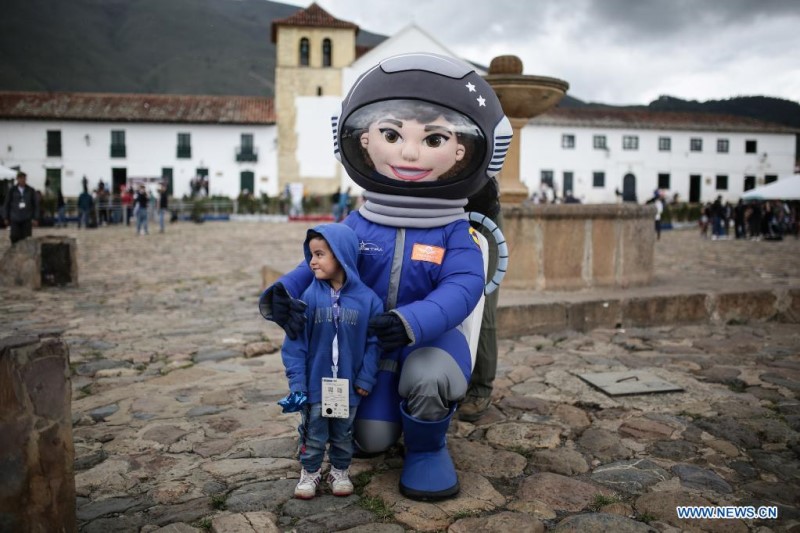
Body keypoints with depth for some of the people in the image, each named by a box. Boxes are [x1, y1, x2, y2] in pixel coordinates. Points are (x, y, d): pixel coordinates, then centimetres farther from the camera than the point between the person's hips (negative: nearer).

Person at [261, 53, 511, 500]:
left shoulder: (455, 234, -14)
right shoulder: (357, 226, -6)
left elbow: (462, 288, -28)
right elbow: (319, 266, -6)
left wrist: (413, 322, -46)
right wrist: (283, 292, -28)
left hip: (433, 337, -2)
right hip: (370, 344, 3)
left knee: (428, 379, -36)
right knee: (372, 440, 2)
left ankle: (427, 448, -3)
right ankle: (390, 405, 39)